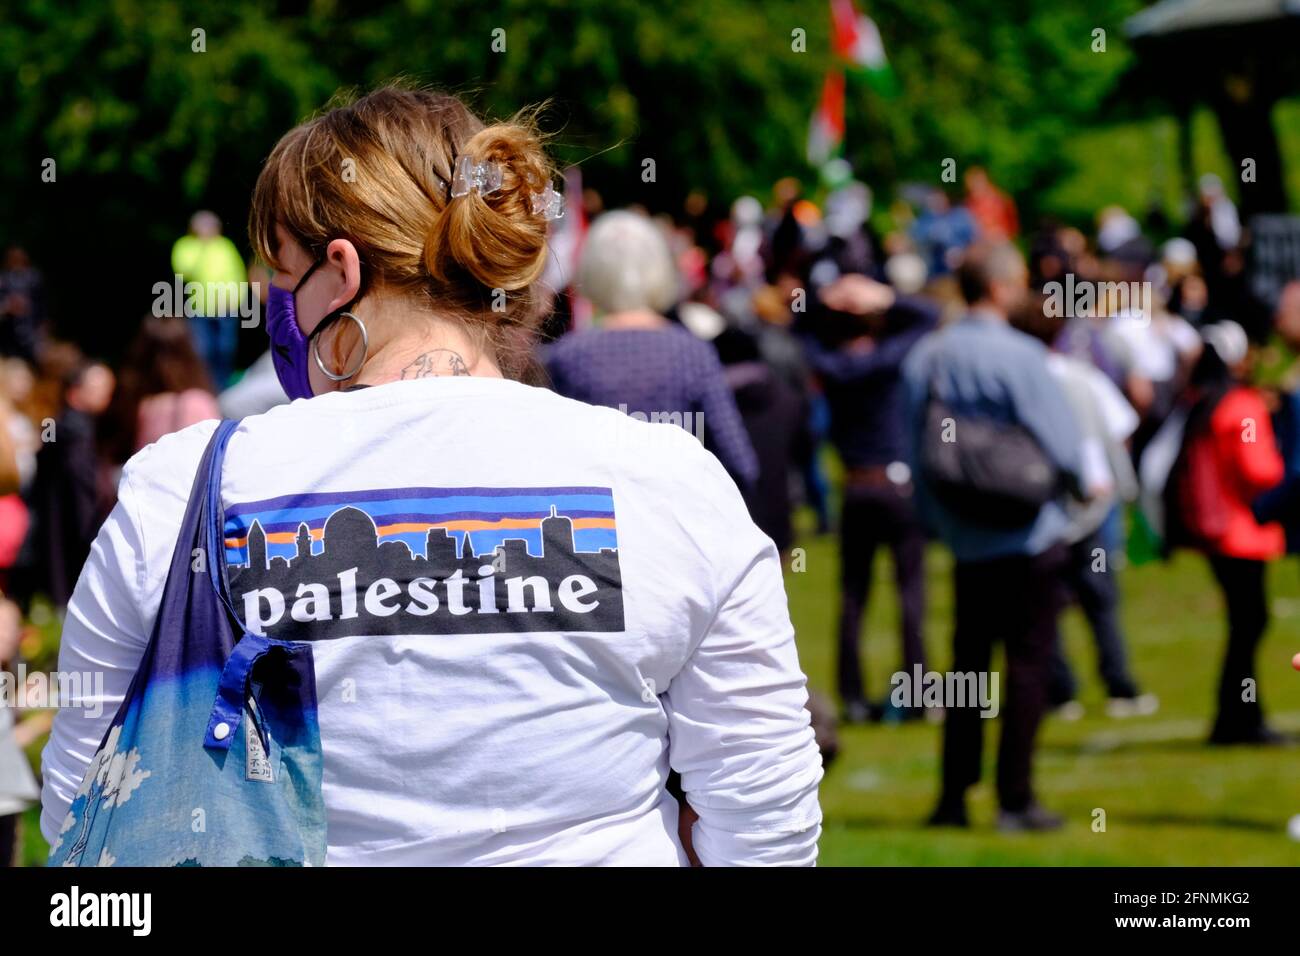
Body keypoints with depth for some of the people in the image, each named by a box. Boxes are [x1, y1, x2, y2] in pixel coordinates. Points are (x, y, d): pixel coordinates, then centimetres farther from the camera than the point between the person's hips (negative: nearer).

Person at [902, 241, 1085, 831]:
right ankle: (1015, 799, 0)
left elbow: (913, 450, 6)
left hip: (963, 540, 6)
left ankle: (953, 796, 11)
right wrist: (1079, 482, 6)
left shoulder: (923, 358, 1)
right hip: (1027, 536, -5)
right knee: (1028, 662, 1)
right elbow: (1062, 447, -16)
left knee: (968, 661, 13)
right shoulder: (1018, 357, -17)